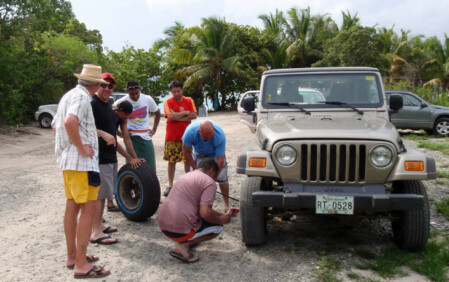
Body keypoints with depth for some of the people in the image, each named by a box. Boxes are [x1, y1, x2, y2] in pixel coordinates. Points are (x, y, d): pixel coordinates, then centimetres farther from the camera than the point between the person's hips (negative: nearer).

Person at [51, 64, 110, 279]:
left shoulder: (69, 95, 16)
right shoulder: (82, 97, -14)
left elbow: (55, 126, 26)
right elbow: (70, 122, -32)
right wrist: (81, 148, -22)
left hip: (67, 159, 10)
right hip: (81, 162, -10)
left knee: (72, 206, 14)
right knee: (89, 208, -8)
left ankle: (72, 256, 24)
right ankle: (81, 265, -4)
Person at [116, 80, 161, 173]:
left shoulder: (148, 99, 0)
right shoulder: (122, 102, -7)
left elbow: (157, 113, 15)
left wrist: (154, 129, 9)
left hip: (146, 137, 2)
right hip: (131, 138, -2)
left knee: (150, 167, 5)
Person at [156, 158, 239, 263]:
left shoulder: (188, 175, 21)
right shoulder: (209, 182, -7)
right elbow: (205, 213, -18)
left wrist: (224, 214, 34)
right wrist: (221, 220, 2)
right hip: (179, 230, -9)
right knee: (218, 227, 12)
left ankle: (184, 241, 11)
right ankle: (184, 245, -6)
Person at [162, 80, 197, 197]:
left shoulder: (189, 101, 5)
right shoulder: (168, 102, -1)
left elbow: (194, 115, -6)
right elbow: (170, 116, -16)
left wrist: (177, 117, -12)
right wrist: (186, 113, -8)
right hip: (172, 137, -1)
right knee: (171, 161, 2)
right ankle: (170, 185, 12)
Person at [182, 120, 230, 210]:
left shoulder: (220, 135, -40)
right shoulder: (190, 131, -37)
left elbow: (220, 160, -34)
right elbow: (186, 152, -19)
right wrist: (195, 168, -16)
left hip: (215, 153, -1)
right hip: (199, 154, 2)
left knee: (222, 177, -9)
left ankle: (227, 205, 5)